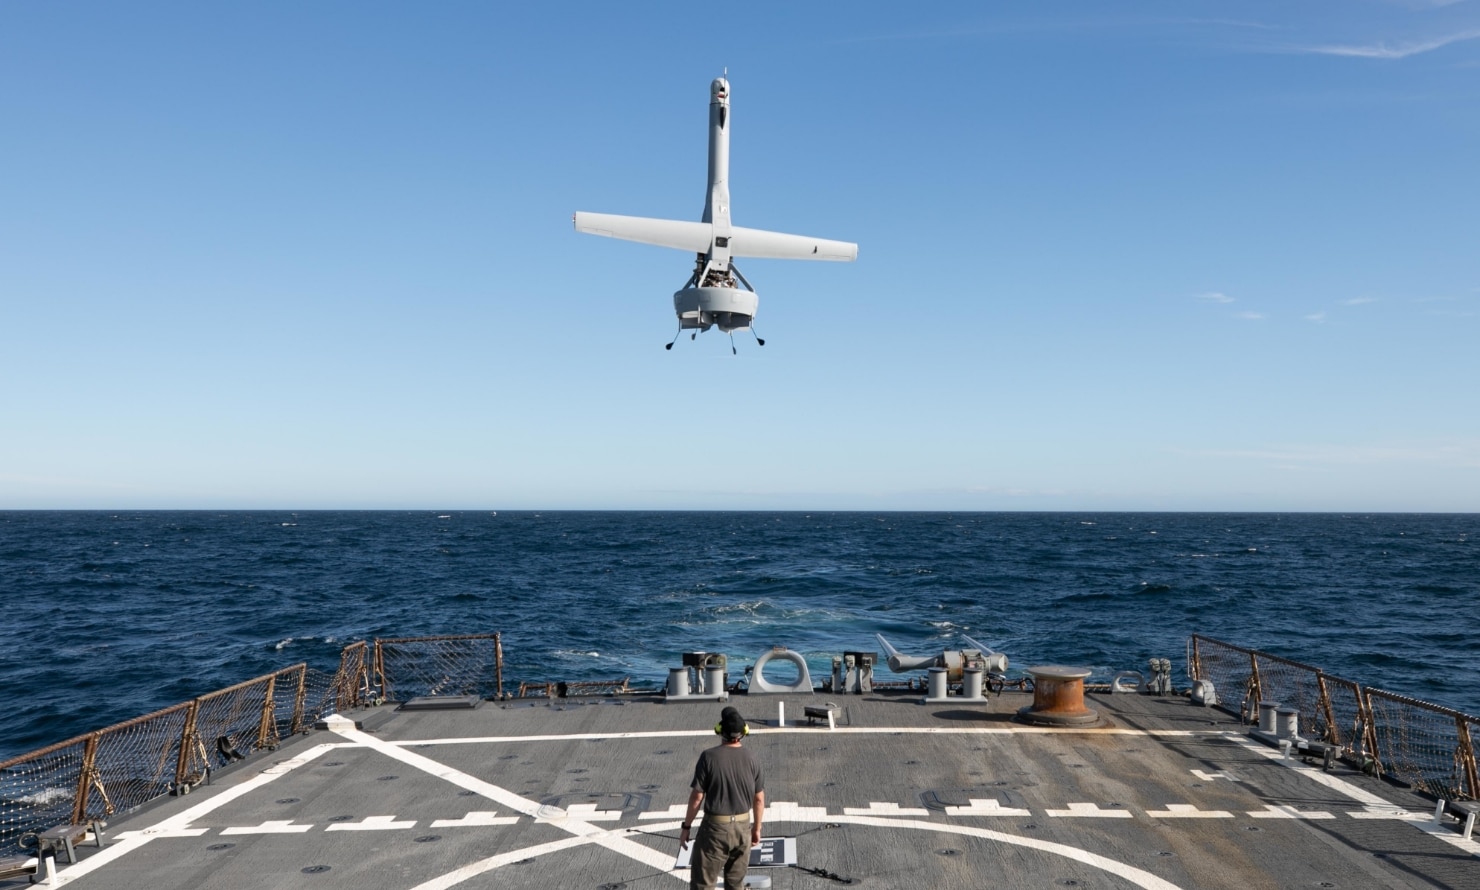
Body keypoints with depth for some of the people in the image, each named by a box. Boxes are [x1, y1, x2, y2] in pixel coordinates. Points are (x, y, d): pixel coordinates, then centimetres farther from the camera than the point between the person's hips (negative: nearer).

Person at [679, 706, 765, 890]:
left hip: (715, 827, -4)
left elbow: (697, 796, -12)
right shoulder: (751, 760, -3)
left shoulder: (709, 756, -14)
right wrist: (757, 828, 17)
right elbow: (759, 800, 3)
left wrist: (686, 826, 0)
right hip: (743, 827, 4)